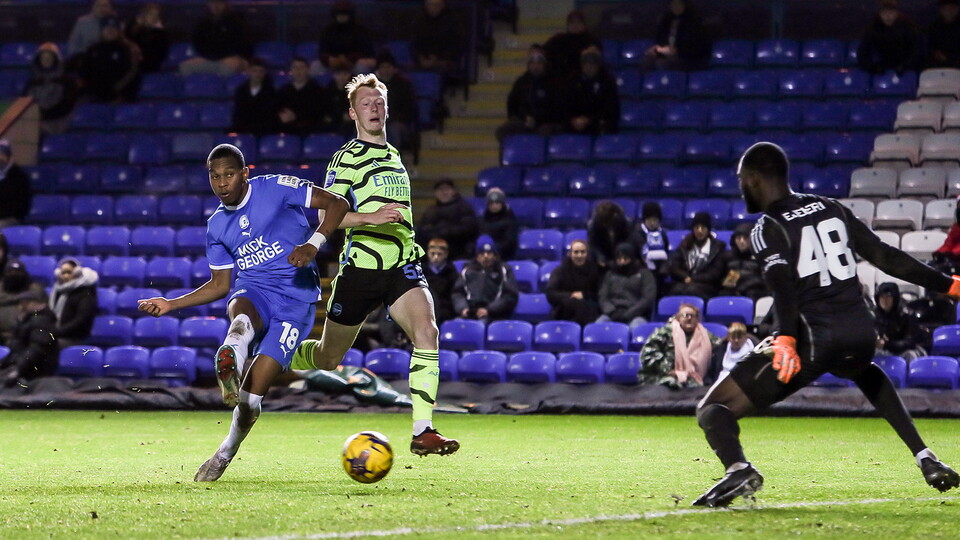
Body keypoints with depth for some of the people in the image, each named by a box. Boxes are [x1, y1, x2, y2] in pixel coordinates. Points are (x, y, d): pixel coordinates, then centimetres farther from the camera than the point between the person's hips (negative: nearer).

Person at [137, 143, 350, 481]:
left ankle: (225, 454, 10)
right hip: (252, 290, 3)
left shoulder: (275, 188, -2)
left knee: (251, 399, -13)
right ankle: (230, 362, -73)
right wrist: (171, 305, 11)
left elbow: (337, 204, -4)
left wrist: (313, 244, -19)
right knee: (242, 316, -40)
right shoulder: (217, 227, 13)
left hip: (296, 297, -3)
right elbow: (219, 285, 21)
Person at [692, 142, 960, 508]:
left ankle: (737, 469, -33)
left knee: (713, 409, -1)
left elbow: (783, 285, -17)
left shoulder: (769, 228, 0)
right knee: (868, 375, 43)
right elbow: (884, 256, 15)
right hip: (860, 331, 6)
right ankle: (925, 458, 27)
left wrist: (786, 339, -30)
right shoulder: (833, 209, 17)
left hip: (812, 339, -6)